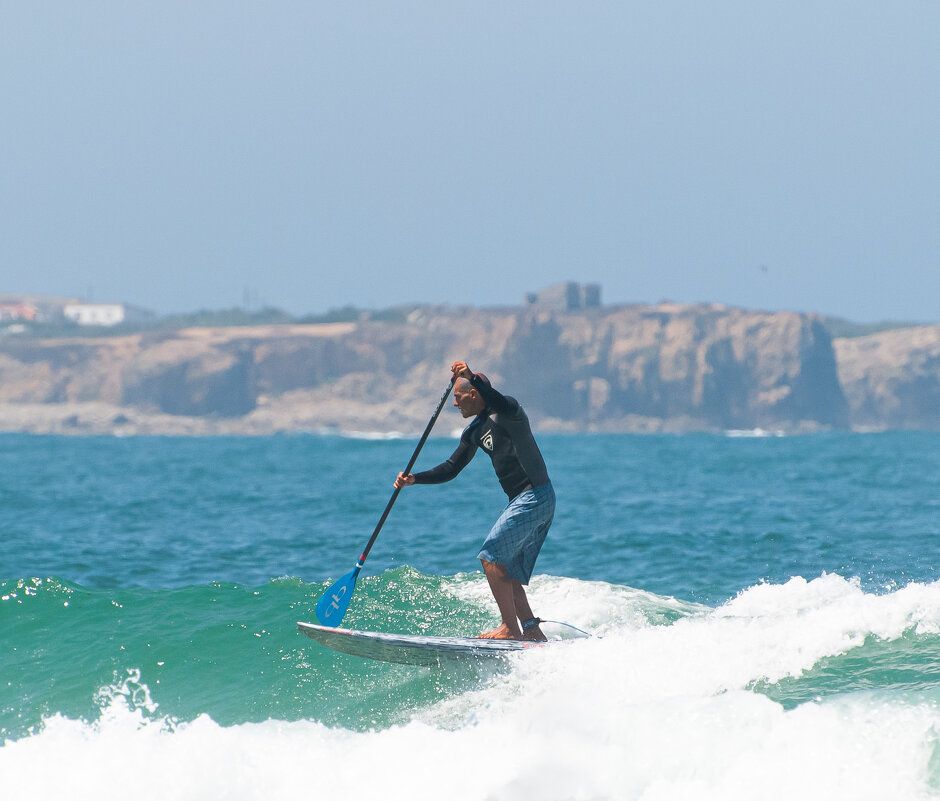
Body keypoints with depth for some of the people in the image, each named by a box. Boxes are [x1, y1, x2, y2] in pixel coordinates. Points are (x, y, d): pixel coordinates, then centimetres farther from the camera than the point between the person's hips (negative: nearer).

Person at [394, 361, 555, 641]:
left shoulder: (507, 412, -12)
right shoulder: (475, 431, 15)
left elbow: (507, 408, -38)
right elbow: (451, 469, 19)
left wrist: (473, 377, -44)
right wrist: (414, 479, 5)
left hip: (534, 498, -10)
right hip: (523, 501, 10)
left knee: (492, 557, -14)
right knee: (507, 574, 7)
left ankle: (511, 628, -15)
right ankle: (532, 631, 9)